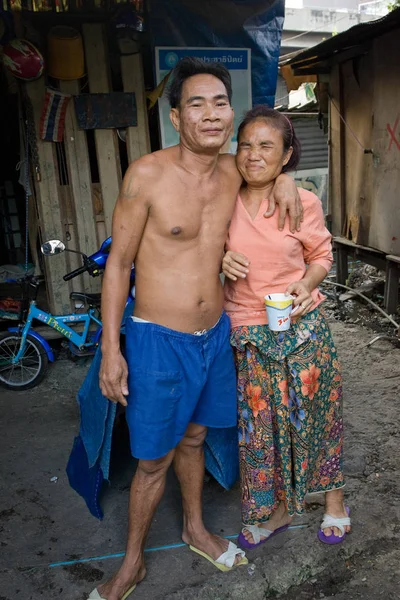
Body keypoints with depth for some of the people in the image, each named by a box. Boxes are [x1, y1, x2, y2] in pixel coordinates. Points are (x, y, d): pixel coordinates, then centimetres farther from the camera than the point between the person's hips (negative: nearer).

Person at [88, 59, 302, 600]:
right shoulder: (146, 175, -15)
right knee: (154, 460, 8)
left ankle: (195, 529, 48)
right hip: (158, 339, -4)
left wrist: (283, 179, 1)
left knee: (193, 438, 23)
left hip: (215, 333, 5)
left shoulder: (233, 172, 0)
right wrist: (110, 348, -11)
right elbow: (118, 262, -9)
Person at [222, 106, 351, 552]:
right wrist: (221, 259, -11)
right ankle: (276, 510, 34)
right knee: (259, 424, 11)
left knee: (314, 414, 12)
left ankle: (333, 500, 38)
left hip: (300, 327, -2)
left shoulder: (303, 202, -7)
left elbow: (321, 255, 5)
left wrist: (305, 285, -15)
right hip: (247, 335, 2)